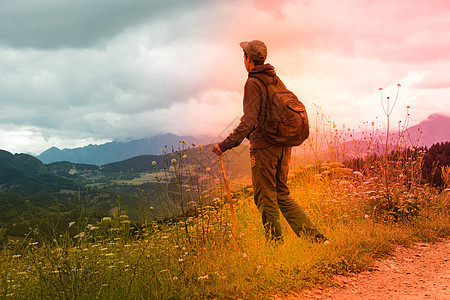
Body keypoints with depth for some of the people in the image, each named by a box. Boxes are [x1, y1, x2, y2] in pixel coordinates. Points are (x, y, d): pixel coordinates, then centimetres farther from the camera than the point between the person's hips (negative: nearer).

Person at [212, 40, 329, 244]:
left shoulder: (253, 83, -10)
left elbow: (249, 120, -20)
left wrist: (227, 144, -22)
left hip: (263, 146, -8)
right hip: (282, 146, 8)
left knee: (266, 198, 2)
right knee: (282, 194, 14)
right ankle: (315, 236, 8)